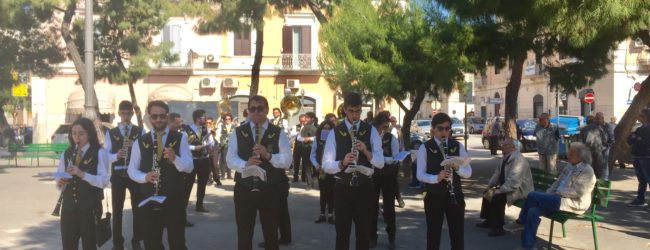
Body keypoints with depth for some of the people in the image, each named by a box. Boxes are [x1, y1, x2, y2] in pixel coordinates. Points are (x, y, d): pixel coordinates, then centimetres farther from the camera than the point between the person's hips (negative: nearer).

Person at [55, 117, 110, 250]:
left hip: (90, 206, -4)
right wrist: (60, 182, -12)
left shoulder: (99, 153, -5)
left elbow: (104, 181, -14)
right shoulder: (66, 154, 10)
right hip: (69, 206, 4)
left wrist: (82, 174, -26)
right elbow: (58, 177, 11)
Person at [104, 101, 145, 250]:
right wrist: (116, 155, -20)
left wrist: (135, 146, -21)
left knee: (137, 208, 4)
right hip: (118, 175, 0)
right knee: (117, 209, 4)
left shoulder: (140, 131, 4)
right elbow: (106, 155, 1)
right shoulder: (111, 133, 6)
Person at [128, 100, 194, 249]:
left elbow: (189, 167, -9)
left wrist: (174, 158, -29)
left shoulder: (180, 138, 0)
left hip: (174, 199, -2)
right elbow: (132, 170, 4)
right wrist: (145, 177, -17)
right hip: (149, 200, 2)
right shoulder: (140, 142, 5)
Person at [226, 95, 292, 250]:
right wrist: (245, 164, -26)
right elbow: (230, 159, -6)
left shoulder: (278, 133, 3)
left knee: (271, 234, 12)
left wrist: (268, 155, -22)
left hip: (270, 191, 0)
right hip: (244, 190, 1)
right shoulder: (238, 133, 5)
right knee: (244, 234, 8)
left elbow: (287, 160, -6)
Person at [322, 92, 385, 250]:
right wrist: (342, 162, -24)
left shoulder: (371, 131, 2)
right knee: (342, 233, 8)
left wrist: (366, 151, -23)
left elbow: (380, 163, -5)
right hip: (342, 189, -1)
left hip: (364, 188, 1)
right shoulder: (335, 133, -1)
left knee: (364, 233, 9)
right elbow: (326, 166, -5)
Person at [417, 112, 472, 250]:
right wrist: (437, 177, -27)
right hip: (434, 197, -2)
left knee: (458, 235, 7)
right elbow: (420, 174, -9)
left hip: (455, 196, 2)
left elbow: (468, 172, 1)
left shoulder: (458, 146, 4)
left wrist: (457, 167, -20)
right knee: (433, 235, 6)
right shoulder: (425, 148, -4)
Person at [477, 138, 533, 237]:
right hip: (507, 187, 11)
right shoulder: (507, 157, 7)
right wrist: (490, 185, 8)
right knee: (488, 193, 10)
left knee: (497, 197, -28)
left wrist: (500, 190, -28)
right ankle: (489, 221, 22)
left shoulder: (518, 159, -25)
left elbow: (513, 182, -32)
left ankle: (499, 228, -16)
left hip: (519, 190, -11)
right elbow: (498, 172, 18)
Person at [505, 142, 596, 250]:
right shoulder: (569, 166, 18)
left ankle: (521, 222, 1)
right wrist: (547, 194, 7)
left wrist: (558, 192, -13)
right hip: (560, 199, 9)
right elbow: (557, 183, 23)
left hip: (574, 203, -9)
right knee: (533, 211, -16)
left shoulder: (587, 171, -10)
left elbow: (577, 192, -19)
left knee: (532, 196, -20)